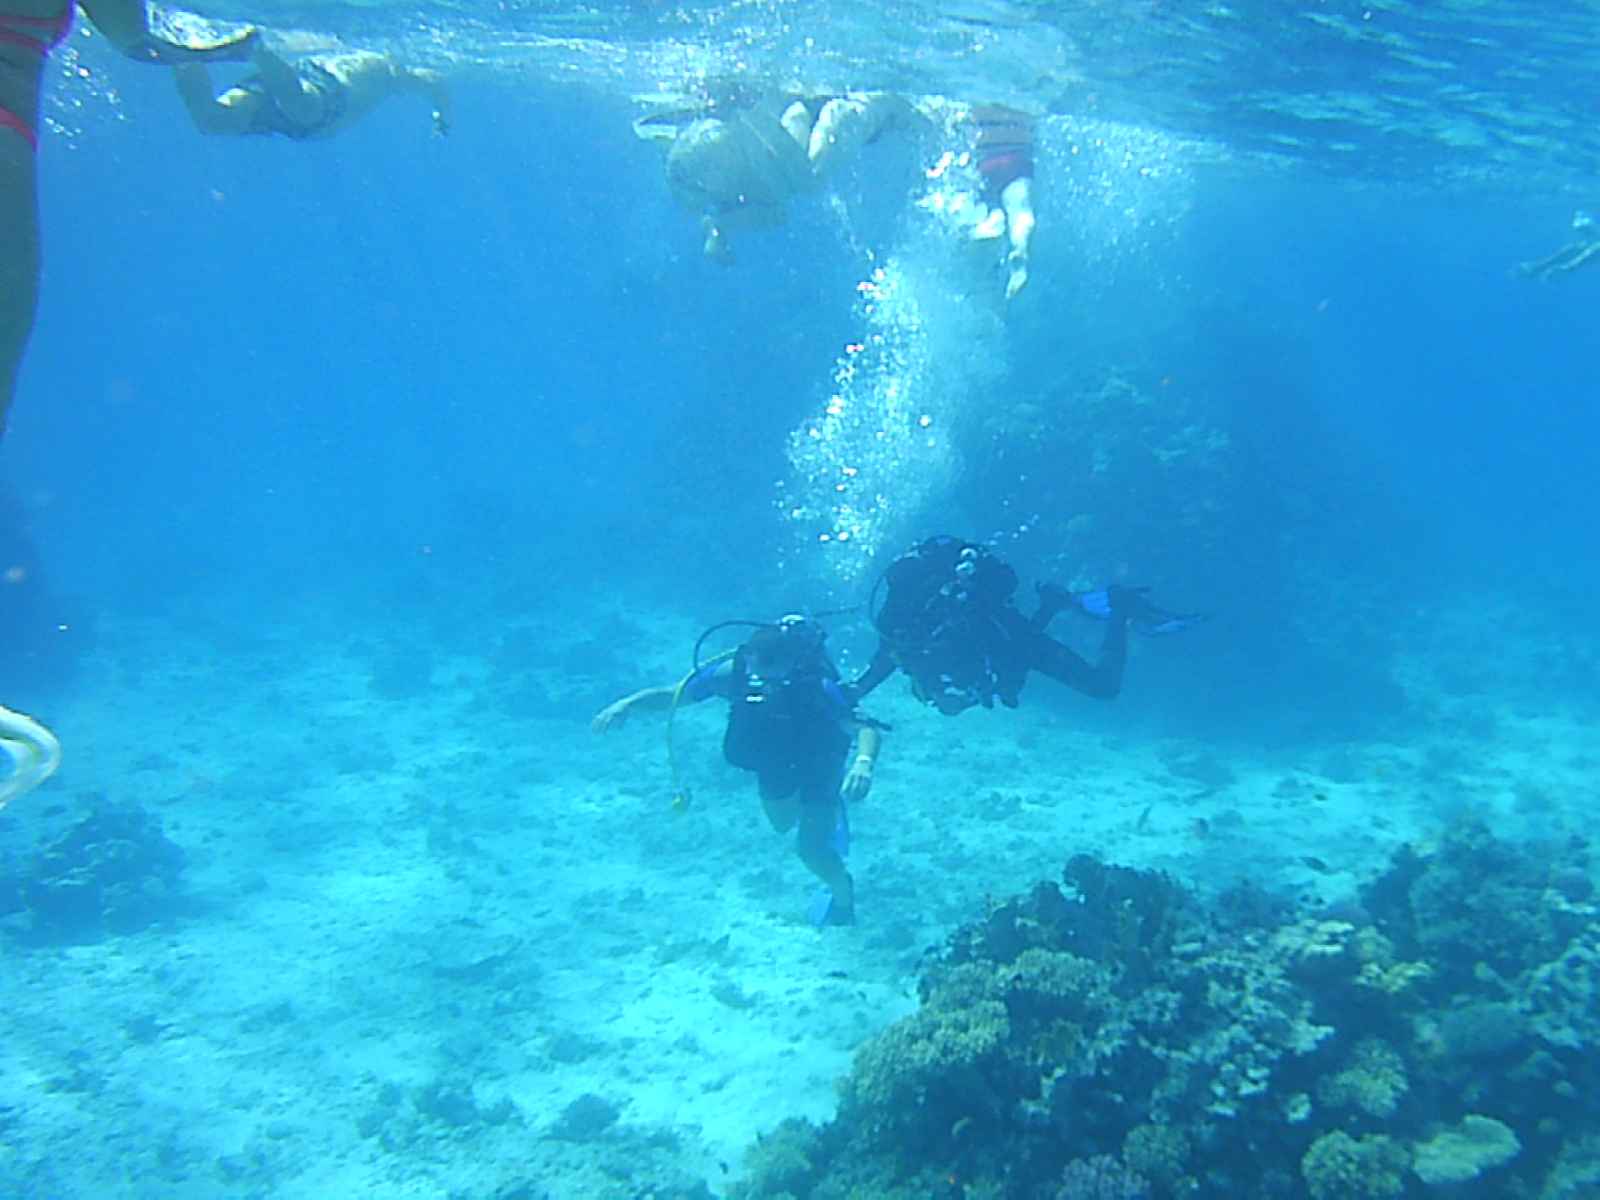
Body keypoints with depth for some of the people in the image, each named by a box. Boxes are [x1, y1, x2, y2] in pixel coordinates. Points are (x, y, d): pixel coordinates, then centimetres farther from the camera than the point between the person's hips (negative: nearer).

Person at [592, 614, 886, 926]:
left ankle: (843, 896, 29)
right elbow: (670, 695, -25)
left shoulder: (816, 686, -42)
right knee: (783, 823, 26)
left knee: (811, 849, -5)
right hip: (773, 759, 4)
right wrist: (625, 704, -42)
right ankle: (832, 806, 58)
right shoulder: (733, 672, -34)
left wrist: (864, 761, -68)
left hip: (818, 759, -4)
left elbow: (867, 729, -46)